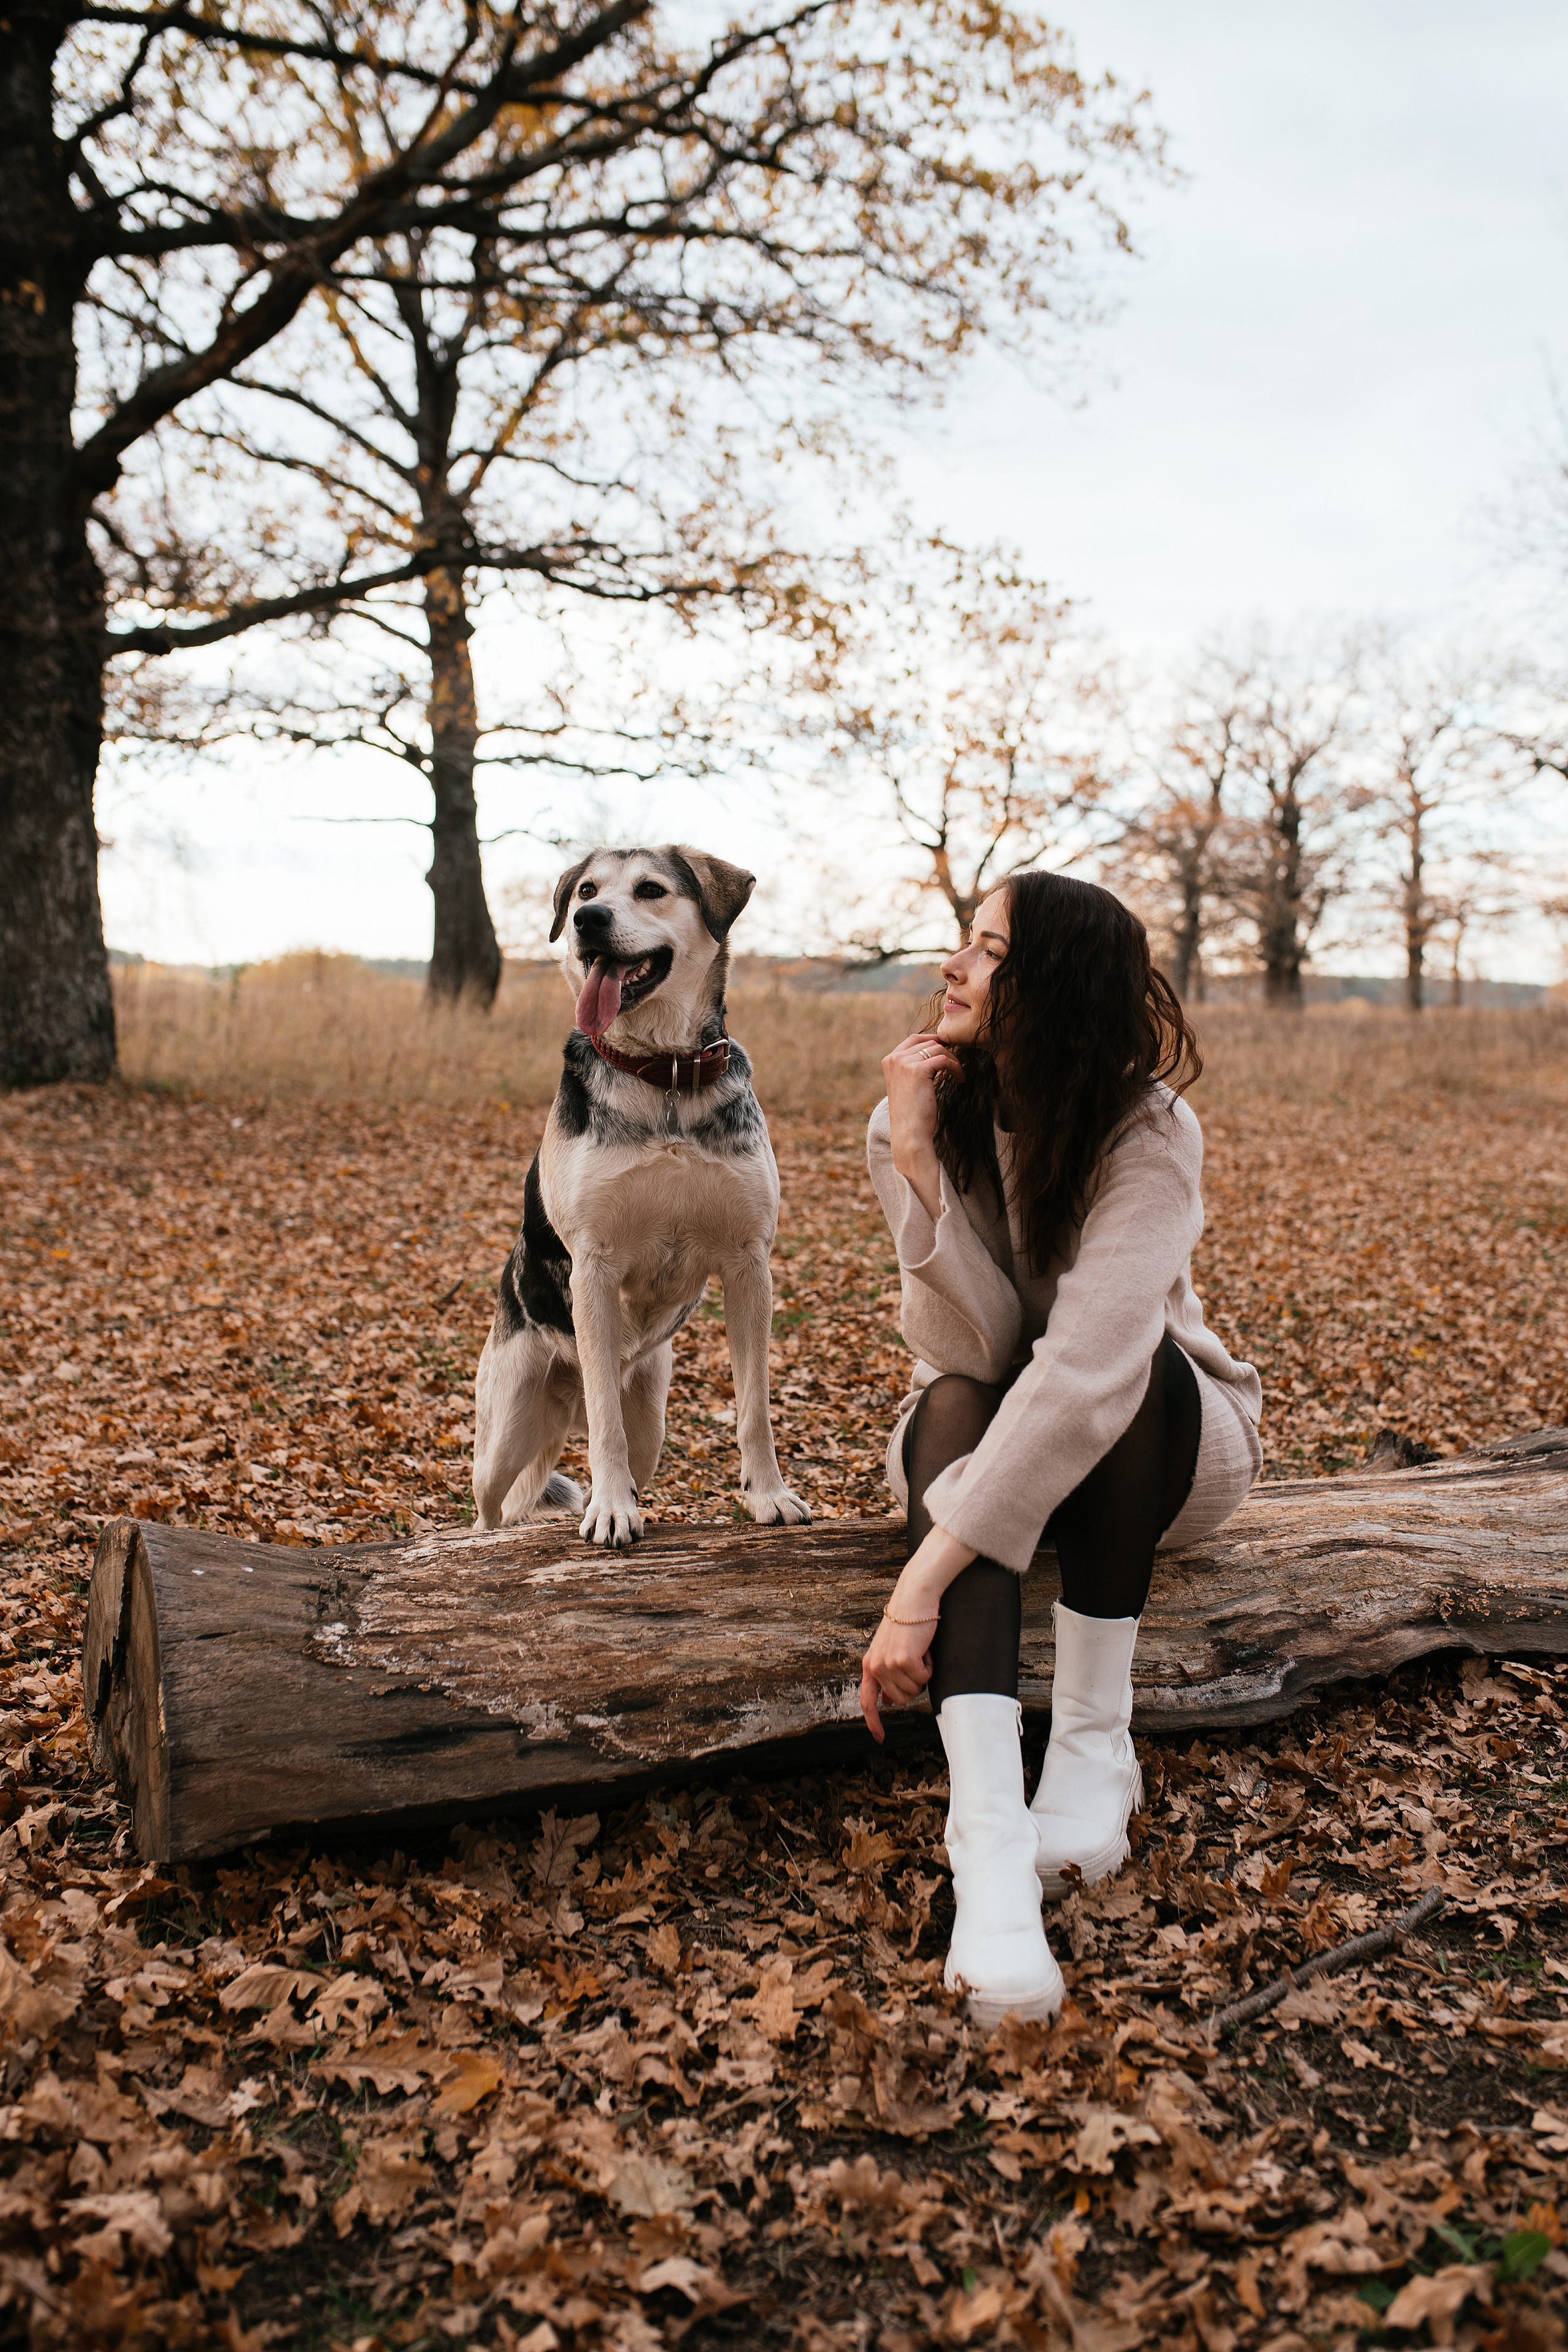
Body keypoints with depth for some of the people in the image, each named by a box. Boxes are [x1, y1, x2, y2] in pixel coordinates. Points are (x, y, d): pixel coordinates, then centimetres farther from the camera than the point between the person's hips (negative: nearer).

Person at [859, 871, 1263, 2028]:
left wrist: (930, 1570, -45)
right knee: (956, 1404, -32)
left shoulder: (1149, 1133, -26)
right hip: (988, 1438, 2)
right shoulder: (921, 1117, -13)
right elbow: (973, 1348, -23)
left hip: (1161, 1442, -2)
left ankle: (1097, 1739, -26)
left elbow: (1089, 1365, -40)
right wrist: (917, 1161, -34)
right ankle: (989, 1828, -45)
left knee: (1135, 1352, -35)